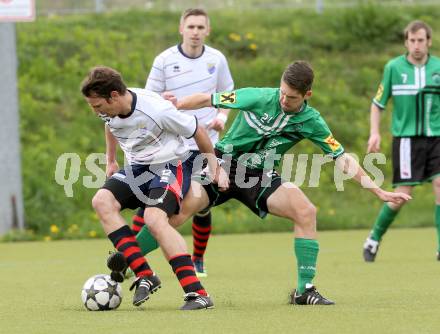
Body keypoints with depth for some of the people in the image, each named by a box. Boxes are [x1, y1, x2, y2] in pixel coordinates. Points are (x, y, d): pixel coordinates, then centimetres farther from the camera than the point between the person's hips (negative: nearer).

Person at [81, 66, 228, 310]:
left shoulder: (157, 110, -26)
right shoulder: (108, 109, -7)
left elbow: (197, 131, -11)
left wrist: (215, 170, -2)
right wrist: (110, 160, 30)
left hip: (170, 167, -7)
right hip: (136, 168, 7)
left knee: (154, 219, -32)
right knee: (102, 201, -19)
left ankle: (197, 293, -33)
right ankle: (144, 276, -19)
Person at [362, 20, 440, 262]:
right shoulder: (393, 67, -1)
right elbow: (378, 103, 6)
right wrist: (375, 132, -6)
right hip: (406, 138, -2)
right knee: (402, 195, -5)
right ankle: (374, 239, 15)